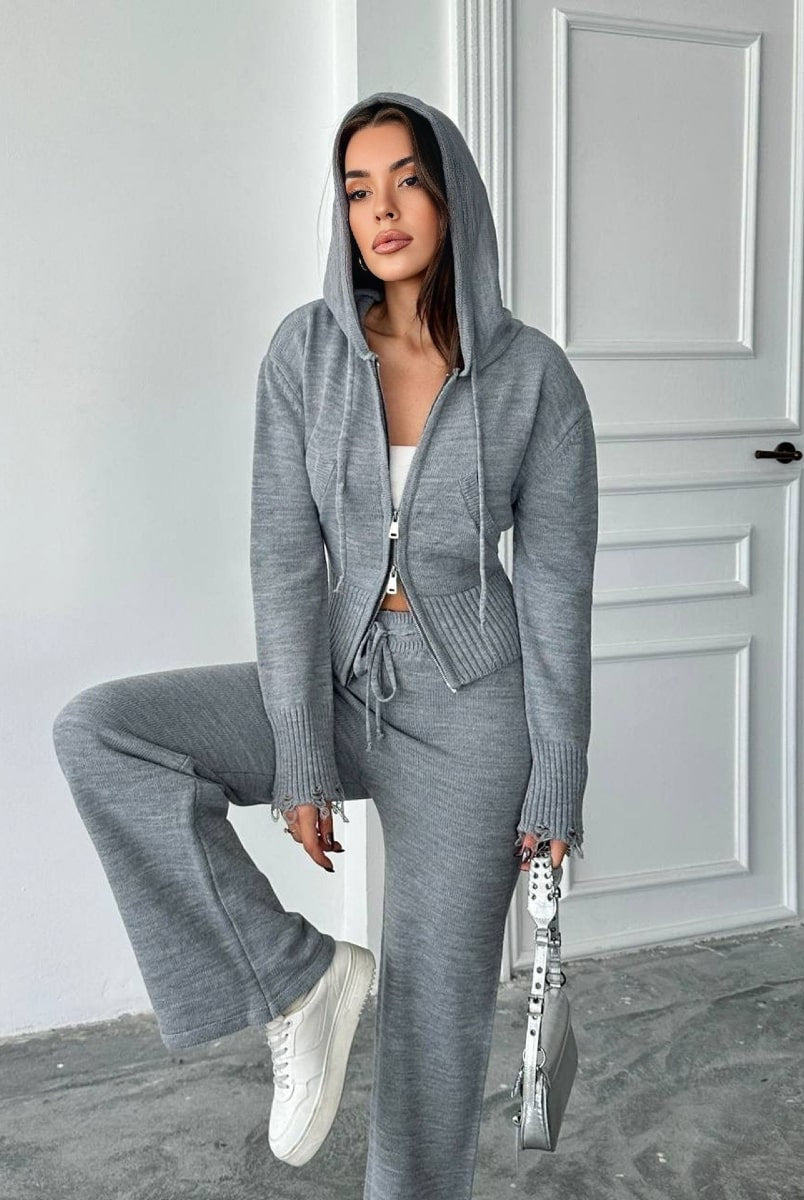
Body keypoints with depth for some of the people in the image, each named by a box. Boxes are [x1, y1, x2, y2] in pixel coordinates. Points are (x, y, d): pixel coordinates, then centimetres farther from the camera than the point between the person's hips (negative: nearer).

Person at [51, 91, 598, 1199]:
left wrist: (558, 793, -7)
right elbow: (288, 560, -7)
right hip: (340, 680, 3)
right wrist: (300, 760, -11)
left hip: (471, 703, -2)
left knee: (437, 1015, 3)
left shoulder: (533, 375, -11)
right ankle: (301, 976, -7)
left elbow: (557, 590, -7)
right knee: (97, 731, -18)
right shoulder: (307, 350, -6)